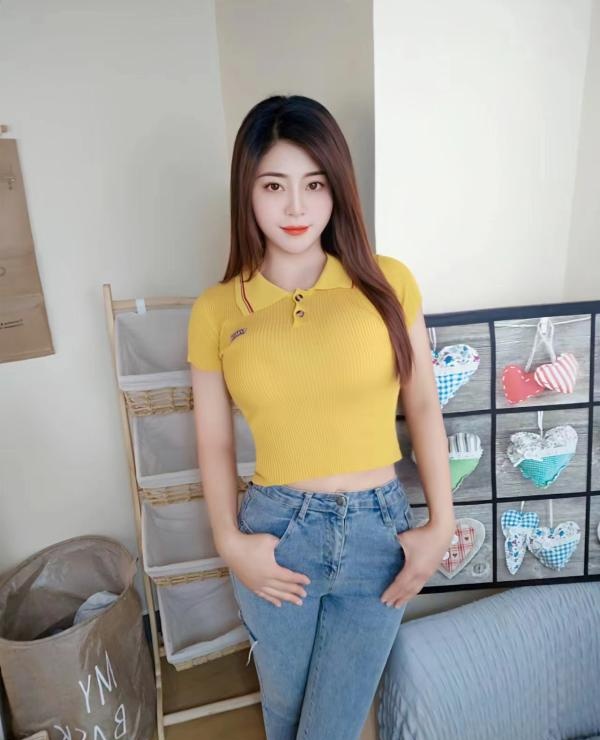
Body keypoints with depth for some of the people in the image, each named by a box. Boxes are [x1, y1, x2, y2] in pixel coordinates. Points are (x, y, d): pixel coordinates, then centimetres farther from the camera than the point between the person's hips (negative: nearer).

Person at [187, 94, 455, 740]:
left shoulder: (387, 281, -5)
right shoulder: (215, 311, -5)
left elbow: (423, 405, 0)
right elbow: (214, 443, 2)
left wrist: (441, 523, -2)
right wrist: (230, 542, -7)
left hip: (379, 533, 0)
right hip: (275, 534, 1)